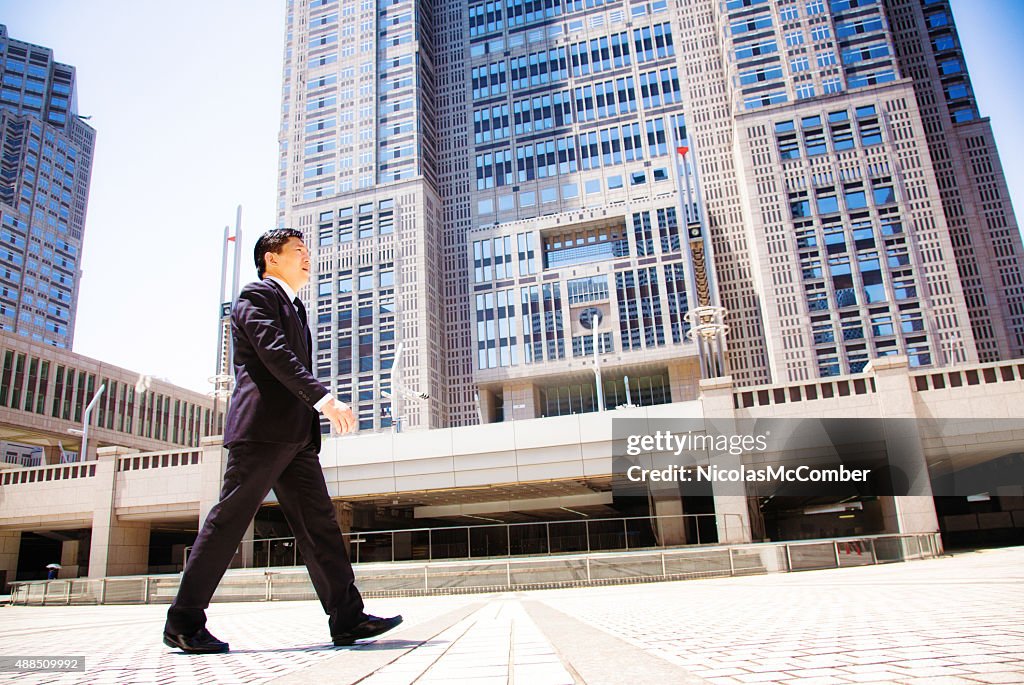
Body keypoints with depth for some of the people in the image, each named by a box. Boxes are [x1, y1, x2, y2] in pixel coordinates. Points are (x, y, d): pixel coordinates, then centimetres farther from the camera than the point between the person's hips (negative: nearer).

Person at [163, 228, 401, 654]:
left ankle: (347, 618, 2)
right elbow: (274, 351, -18)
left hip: (296, 435, 9)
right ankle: (183, 622, 9)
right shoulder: (256, 296, -1)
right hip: (261, 427, -9)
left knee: (319, 523, 2)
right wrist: (323, 398, -29)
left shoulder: (294, 309, 27)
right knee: (229, 521, -4)